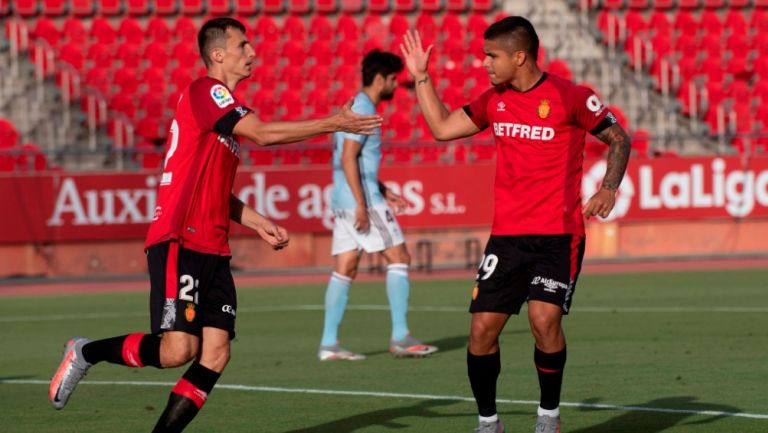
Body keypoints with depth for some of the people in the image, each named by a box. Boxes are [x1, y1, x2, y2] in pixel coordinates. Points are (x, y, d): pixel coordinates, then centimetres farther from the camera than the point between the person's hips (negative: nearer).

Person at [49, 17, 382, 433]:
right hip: (179, 244, -9)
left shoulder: (222, 105, 21)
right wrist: (333, 123, -16)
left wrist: (258, 223, 14)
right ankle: (86, 352, 6)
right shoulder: (204, 91, -7)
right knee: (178, 349, -17)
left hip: (212, 250, 9)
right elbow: (263, 134, -20)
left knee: (215, 355, -3)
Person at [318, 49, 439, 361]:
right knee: (399, 258, -3)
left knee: (345, 269, 6)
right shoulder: (363, 110, -12)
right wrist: (362, 204, -22)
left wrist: (383, 191, 24)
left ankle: (329, 343, 2)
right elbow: (348, 158, -20)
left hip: (343, 202, 9)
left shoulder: (355, 107, 18)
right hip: (362, 199, -9)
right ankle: (400, 338, -3)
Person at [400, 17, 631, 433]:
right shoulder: (494, 100, 8)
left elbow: (618, 139, -2)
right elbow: (443, 127, 18)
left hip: (558, 235, -5)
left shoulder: (570, 97, -9)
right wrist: (421, 78, 13)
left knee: (544, 320, -21)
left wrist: (609, 187, -17)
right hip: (506, 235, 5)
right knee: (482, 328, -2)